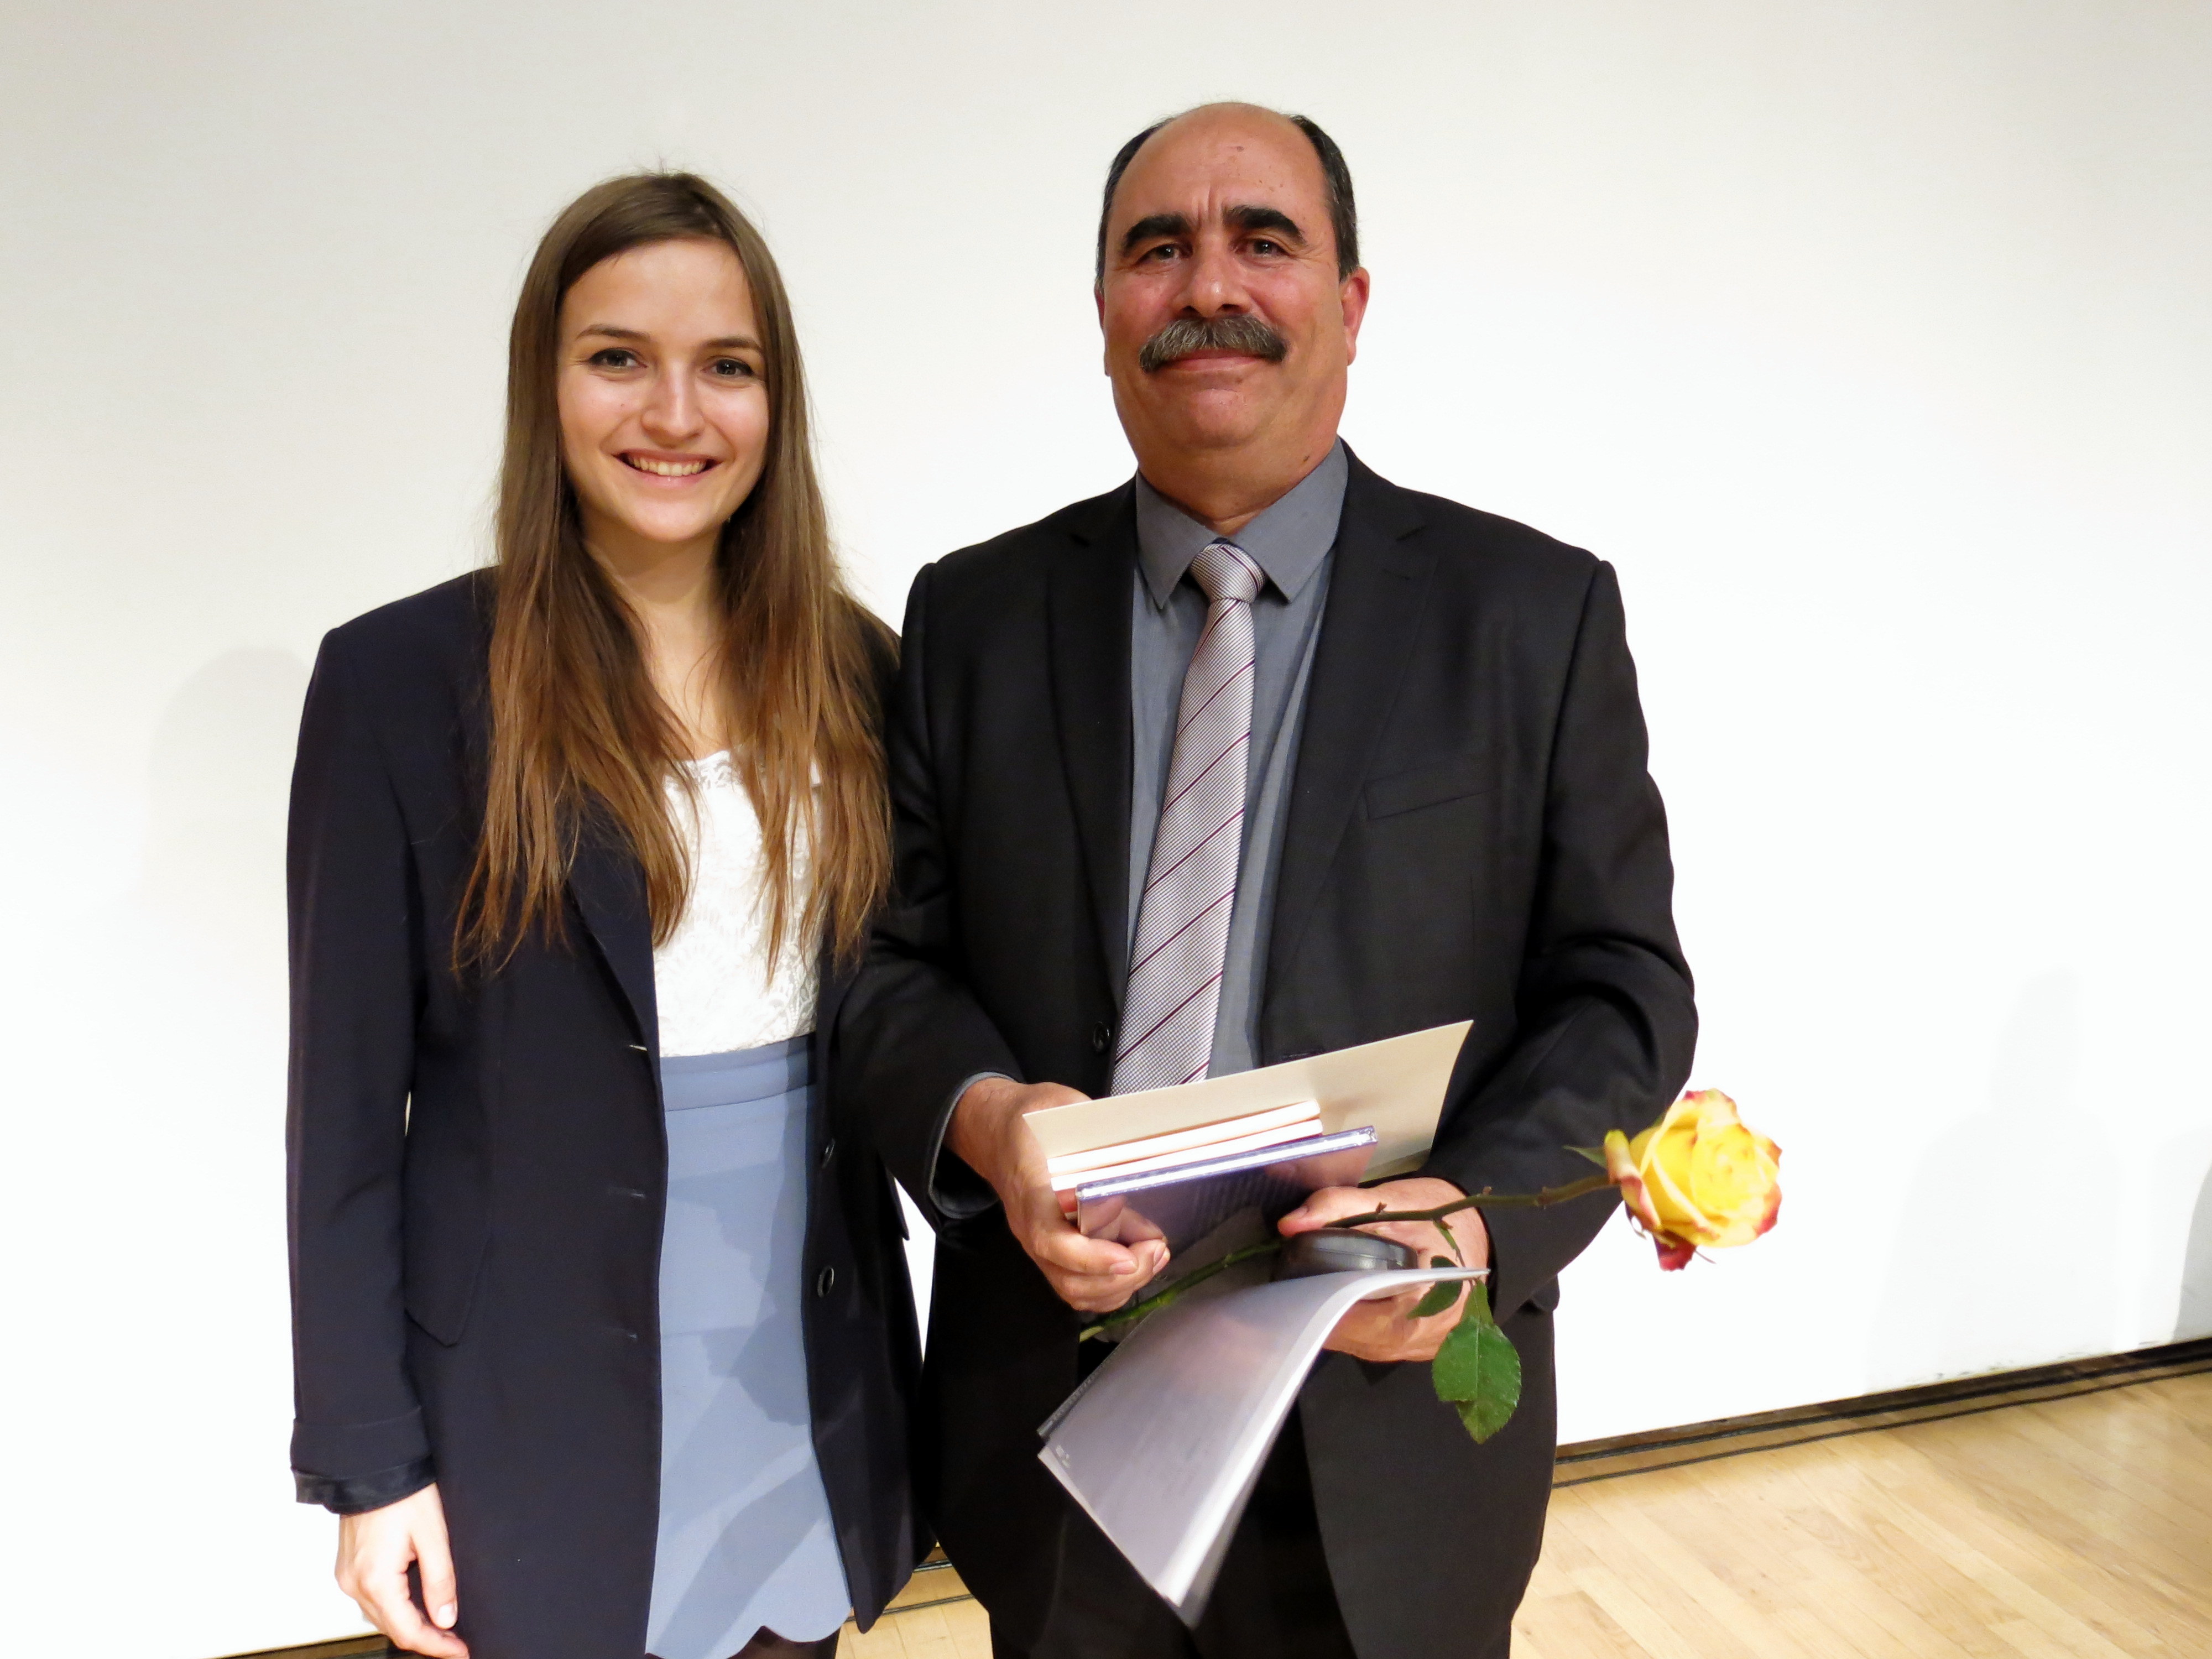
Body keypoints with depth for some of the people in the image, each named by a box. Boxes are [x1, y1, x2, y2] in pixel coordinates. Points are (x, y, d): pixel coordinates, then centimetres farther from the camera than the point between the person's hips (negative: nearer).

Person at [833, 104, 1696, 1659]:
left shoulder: (1535, 612, -5)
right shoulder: (975, 615, 1)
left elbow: (1619, 991, -3)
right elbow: (897, 960, 3)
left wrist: (1480, 1216, -21)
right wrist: (982, 1114, -18)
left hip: (1389, 1430, -1)